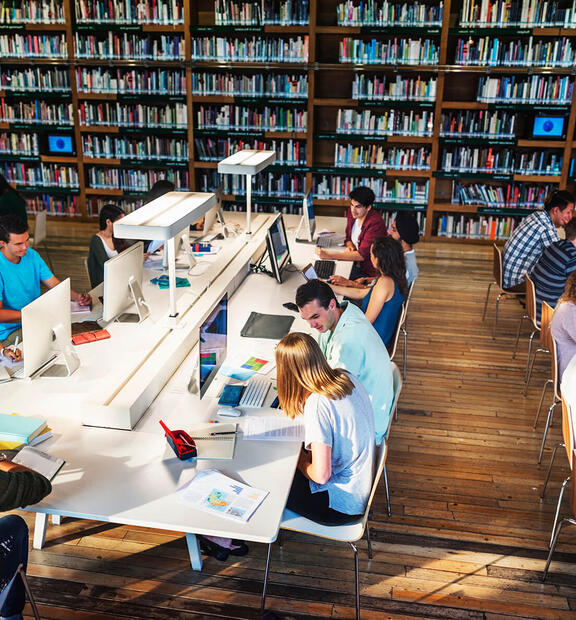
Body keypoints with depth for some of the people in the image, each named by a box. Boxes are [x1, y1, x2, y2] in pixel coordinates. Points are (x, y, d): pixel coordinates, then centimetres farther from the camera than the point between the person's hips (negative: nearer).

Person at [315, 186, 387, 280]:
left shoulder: (375, 223, -22)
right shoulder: (351, 213, 1)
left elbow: (362, 255, -26)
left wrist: (331, 255, -28)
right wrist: (350, 246, -8)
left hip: (370, 273, -7)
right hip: (357, 264, 7)